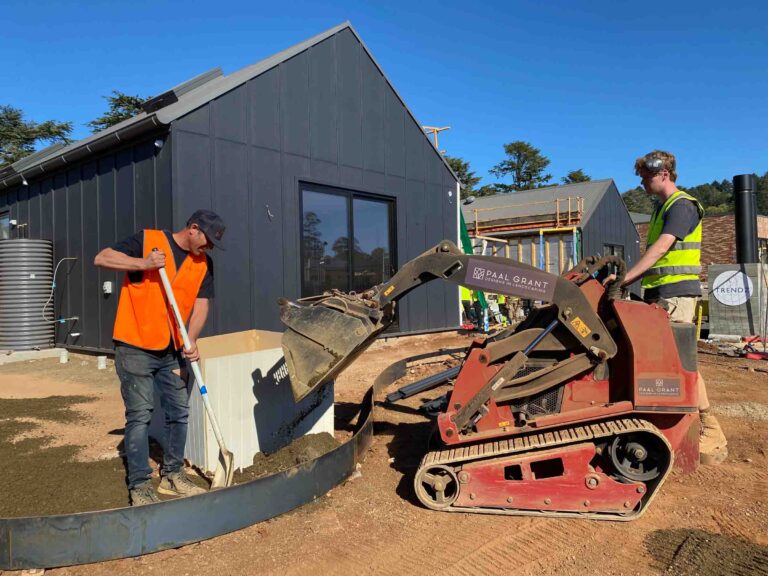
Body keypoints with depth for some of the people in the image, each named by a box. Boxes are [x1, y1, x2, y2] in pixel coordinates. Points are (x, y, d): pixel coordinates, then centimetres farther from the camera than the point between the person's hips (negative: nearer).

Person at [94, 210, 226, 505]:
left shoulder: (204, 263, 5)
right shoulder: (148, 240, -8)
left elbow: (201, 304, 1)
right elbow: (102, 258, -11)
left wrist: (191, 340, -13)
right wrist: (144, 263, -23)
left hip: (173, 351, 6)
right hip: (135, 347, -6)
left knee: (179, 412, 11)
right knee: (140, 415, -3)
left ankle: (172, 475, 27)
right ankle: (139, 485, 8)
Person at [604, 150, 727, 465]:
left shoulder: (682, 205, -9)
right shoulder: (662, 208, 20)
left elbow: (660, 248, -22)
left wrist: (625, 277, -28)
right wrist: (630, 279, 15)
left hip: (677, 293, -9)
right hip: (661, 294, 9)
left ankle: (712, 436, 0)